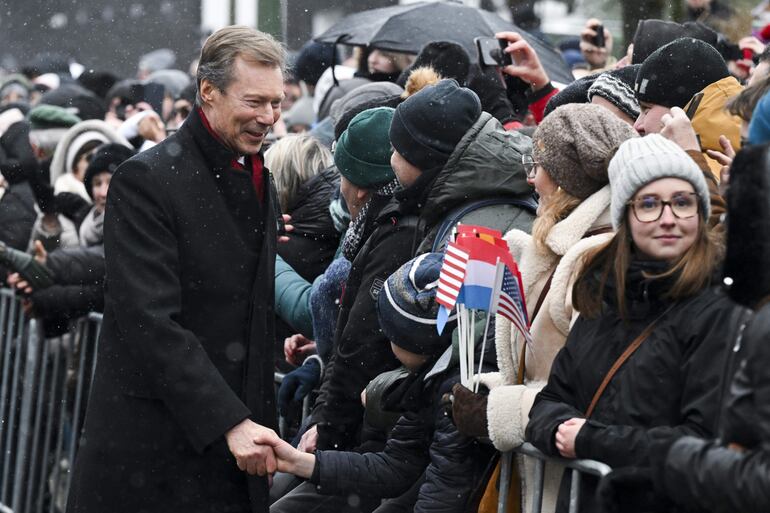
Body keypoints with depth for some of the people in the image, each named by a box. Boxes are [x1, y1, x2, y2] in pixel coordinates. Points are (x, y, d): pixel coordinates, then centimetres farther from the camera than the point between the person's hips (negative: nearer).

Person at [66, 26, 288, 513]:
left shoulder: (262, 183, 14)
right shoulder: (147, 180, -11)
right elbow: (151, 321, -19)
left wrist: (256, 426, 12)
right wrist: (230, 422, -24)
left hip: (236, 453, 7)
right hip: (150, 451, -7)